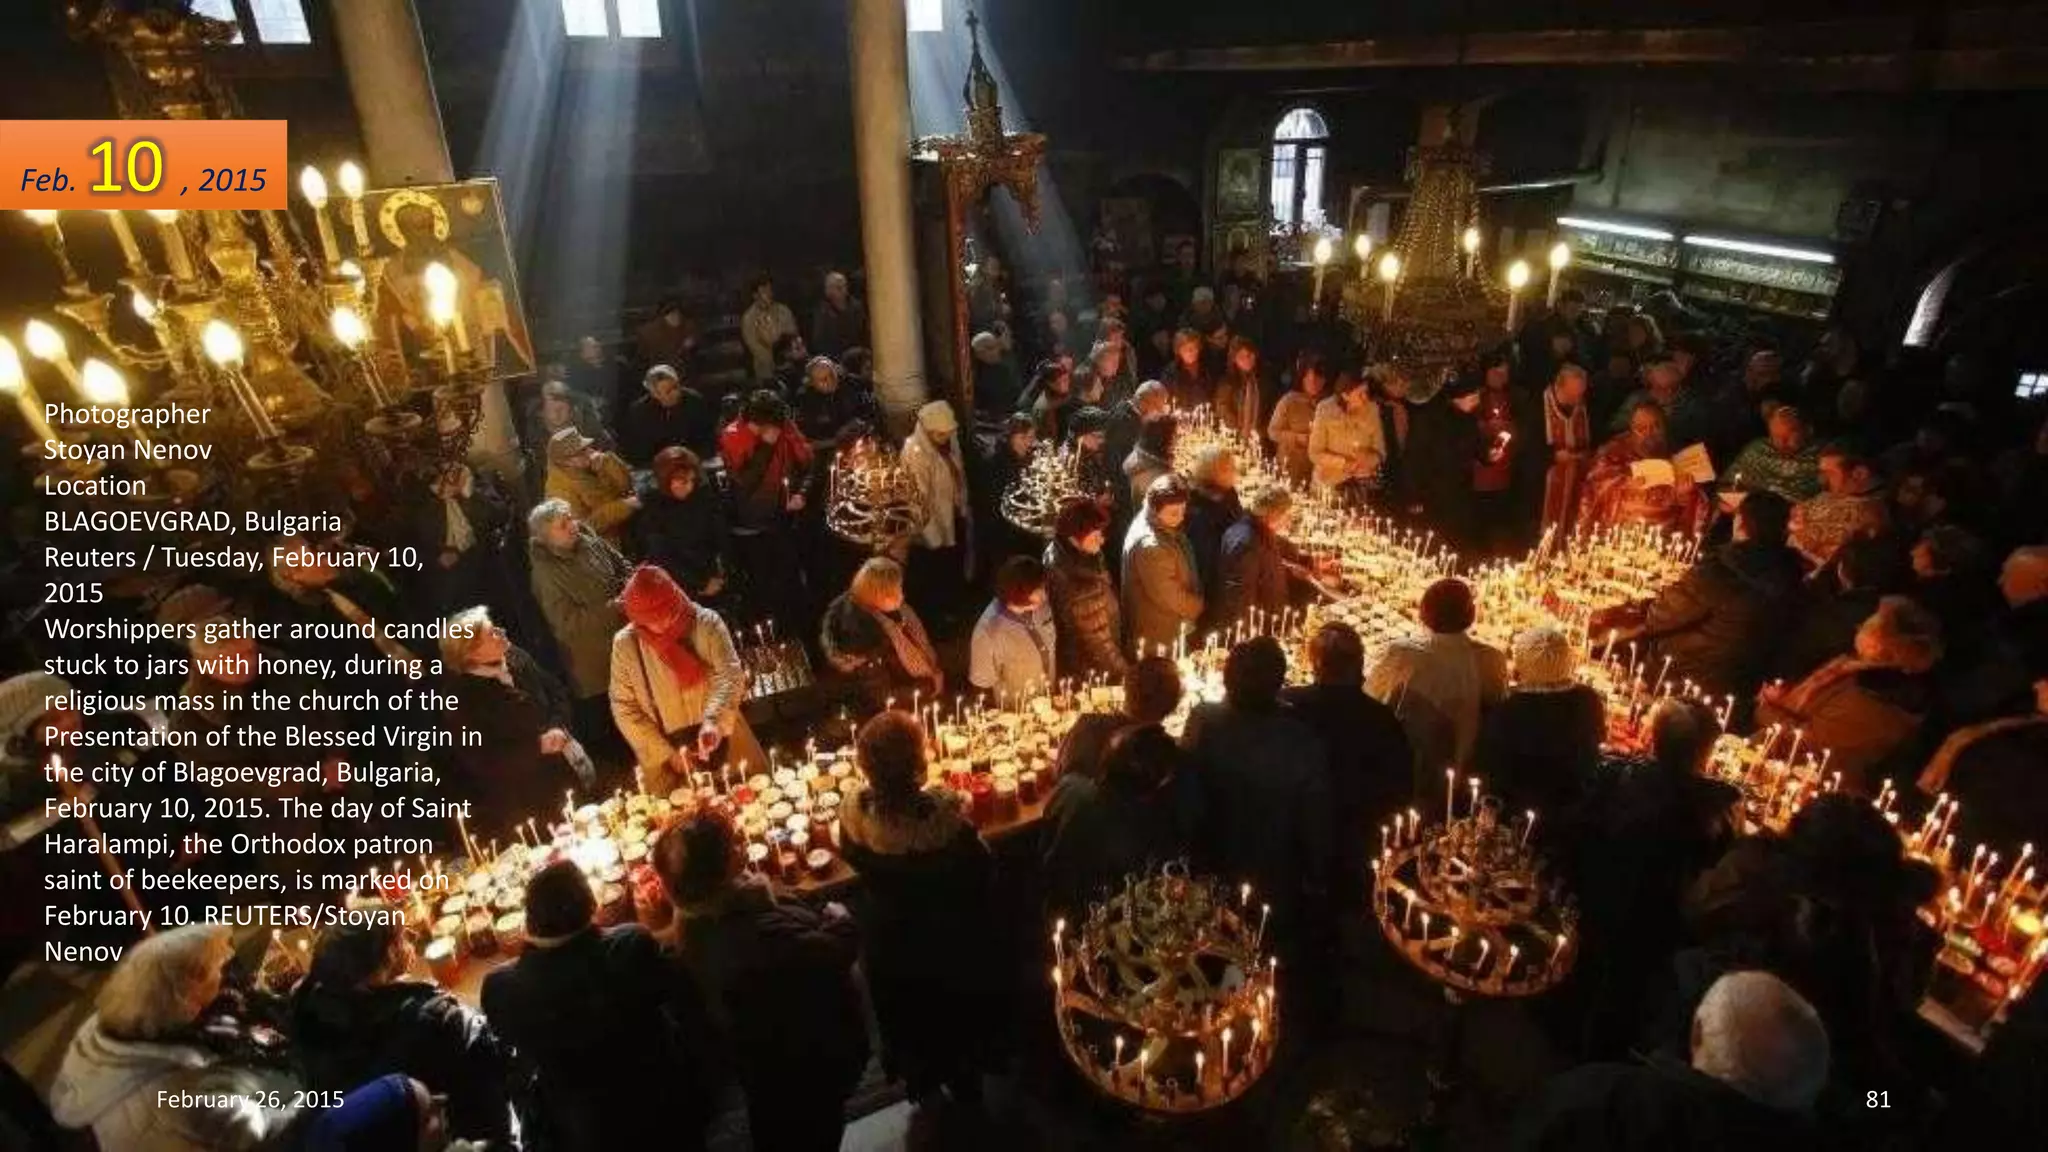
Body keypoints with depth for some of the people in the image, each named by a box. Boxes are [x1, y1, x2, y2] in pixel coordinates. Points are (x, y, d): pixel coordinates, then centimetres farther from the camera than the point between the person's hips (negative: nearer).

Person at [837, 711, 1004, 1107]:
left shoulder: (855, 813, -30)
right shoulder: (942, 812, -39)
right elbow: (982, 870, -21)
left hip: (888, 938, 2)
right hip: (950, 937, -2)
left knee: (906, 1012, 32)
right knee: (958, 1010, 29)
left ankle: (920, 1082, 55)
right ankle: (964, 1079, 52)